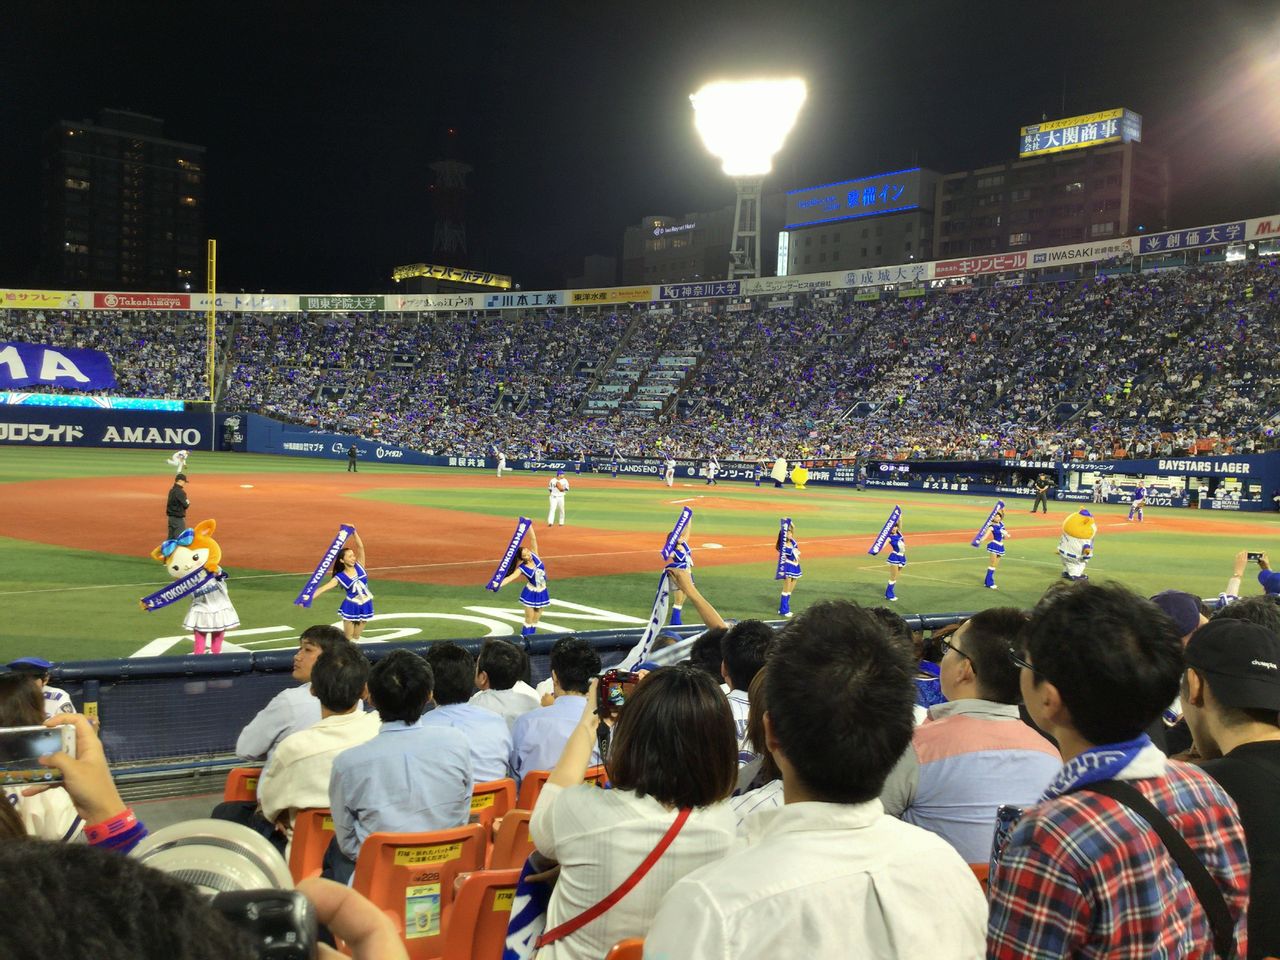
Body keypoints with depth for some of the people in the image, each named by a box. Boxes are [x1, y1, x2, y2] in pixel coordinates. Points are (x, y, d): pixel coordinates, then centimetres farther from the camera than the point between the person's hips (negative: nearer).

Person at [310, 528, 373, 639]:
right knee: (347, 638, 4)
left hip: (365, 606, 3)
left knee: (356, 637, 13)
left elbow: (360, 547, -13)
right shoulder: (340, 578, -11)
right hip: (351, 607, -3)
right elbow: (323, 588, -19)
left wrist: (354, 532, -24)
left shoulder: (359, 566, -4)